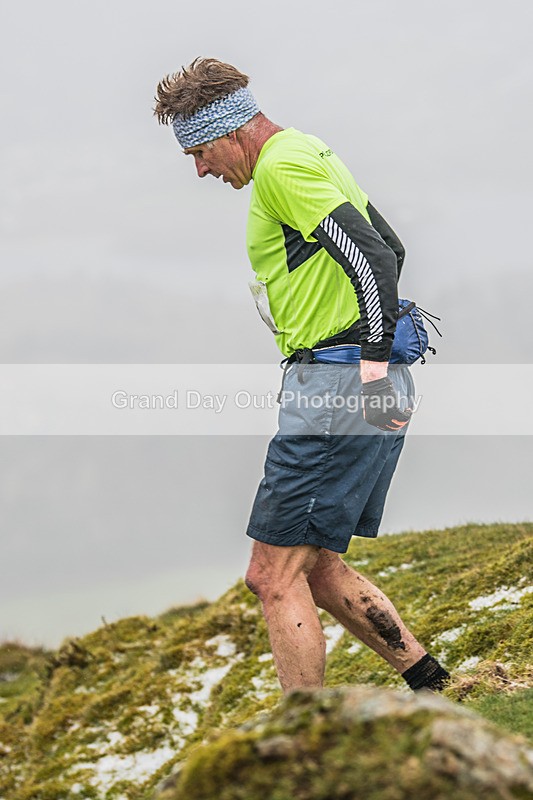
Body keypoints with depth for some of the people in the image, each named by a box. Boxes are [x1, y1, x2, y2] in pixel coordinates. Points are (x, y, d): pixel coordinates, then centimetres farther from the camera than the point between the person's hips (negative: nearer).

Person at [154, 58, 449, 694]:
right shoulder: (314, 154, 22)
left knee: (275, 577, -8)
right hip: (361, 387, 10)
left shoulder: (281, 165, -10)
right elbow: (389, 248, 29)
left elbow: (373, 256, -21)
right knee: (319, 571, 14)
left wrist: (373, 360, -23)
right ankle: (430, 687, 15)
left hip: (339, 385, -10)